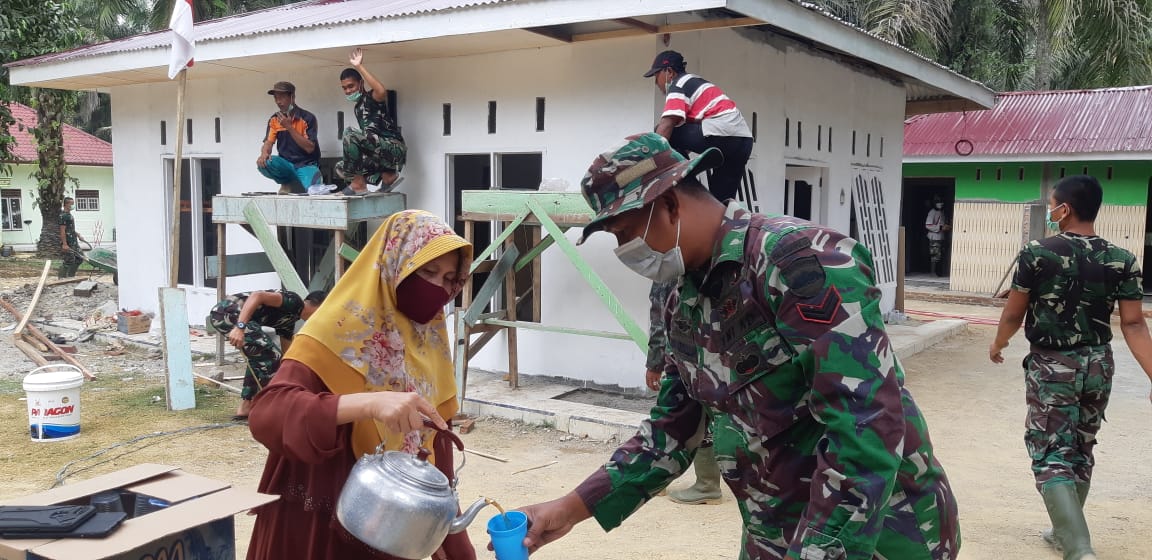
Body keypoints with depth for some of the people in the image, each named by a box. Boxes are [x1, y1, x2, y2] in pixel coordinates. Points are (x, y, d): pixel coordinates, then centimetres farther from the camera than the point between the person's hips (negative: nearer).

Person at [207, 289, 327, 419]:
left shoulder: (289, 320, 23)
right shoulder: (294, 301, -5)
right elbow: (257, 296, -20)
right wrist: (240, 327, -29)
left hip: (218, 316, 10)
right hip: (229, 313, -10)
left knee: (259, 357, 22)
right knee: (272, 356, -5)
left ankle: (245, 408, 23)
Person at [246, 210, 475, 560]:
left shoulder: (428, 343, 3)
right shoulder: (339, 332, -16)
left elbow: (436, 448, 7)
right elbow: (266, 414, -28)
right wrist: (369, 403, -40)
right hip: (317, 527, -6)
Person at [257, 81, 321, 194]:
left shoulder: (307, 118, -8)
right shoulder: (274, 120, 7)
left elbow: (310, 148, -15)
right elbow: (268, 143, 0)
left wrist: (289, 127, -20)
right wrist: (264, 153, -24)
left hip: (306, 165, -4)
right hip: (286, 165, 4)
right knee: (263, 163, -28)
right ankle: (288, 183, -1)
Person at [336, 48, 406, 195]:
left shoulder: (371, 98, -5)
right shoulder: (358, 107, 21)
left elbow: (382, 91, -32)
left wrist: (359, 67, -27)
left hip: (395, 149, -10)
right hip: (382, 152, 10)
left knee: (350, 133, -25)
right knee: (341, 168, 11)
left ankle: (358, 183, -15)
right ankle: (387, 174, 7)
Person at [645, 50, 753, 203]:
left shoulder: (678, 85, 2)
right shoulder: (695, 82, 29)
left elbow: (667, 124, -13)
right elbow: (692, 128, 27)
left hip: (721, 136, -9)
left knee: (665, 132, 1)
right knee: (722, 200, 12)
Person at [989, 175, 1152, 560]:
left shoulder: (1036, 253, -13)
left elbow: (1014, 315, -5)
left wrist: (998, 344, 14)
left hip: (1051, 366, -4)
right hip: (1098, 365, 5)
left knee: (1052, 454, -2)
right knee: (1080, 449, 19)